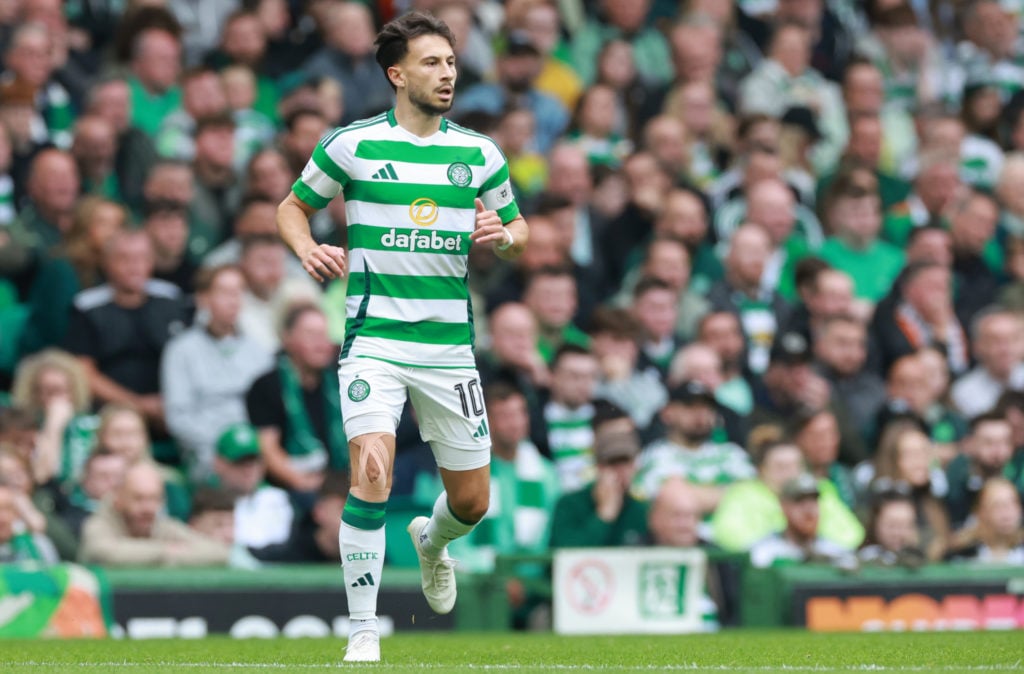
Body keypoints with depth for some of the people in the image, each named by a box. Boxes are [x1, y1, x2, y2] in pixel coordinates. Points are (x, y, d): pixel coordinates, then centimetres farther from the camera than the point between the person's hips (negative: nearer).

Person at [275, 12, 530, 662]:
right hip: (375, 337, -3)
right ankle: (363, 631, -12)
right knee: (373, 474, -21)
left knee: (472, 500, 8)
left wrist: (504, 236, -8)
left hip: (450, 345, 3)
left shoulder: (480, 154, 6)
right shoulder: (350, 145, -1)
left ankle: (433, 541, 46)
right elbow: (293, 206, 12)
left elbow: (519, 228, 16)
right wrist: (308, 248, -9)